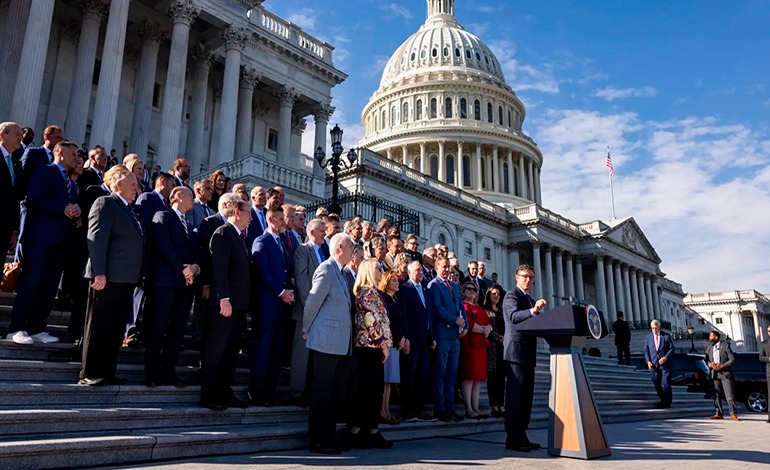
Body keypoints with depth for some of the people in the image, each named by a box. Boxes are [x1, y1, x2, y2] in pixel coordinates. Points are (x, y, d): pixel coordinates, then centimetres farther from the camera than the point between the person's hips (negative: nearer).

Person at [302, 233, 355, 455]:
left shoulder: (340, 272, 17)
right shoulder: (326, 269, -11)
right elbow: (313, 301, -12)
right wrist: (307, 329, -3)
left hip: (342, 344, 9)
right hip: (326, 342, -9)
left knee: (338, 392, 13)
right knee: (322, 392, -1)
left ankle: (328, 436, 23)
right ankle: (316, 440, 8)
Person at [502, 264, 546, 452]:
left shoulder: (531, 300, 21)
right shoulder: (511, 296, -6)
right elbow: (513, 316, -26)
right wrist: (533, 311, -39)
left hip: (529, 353, 9)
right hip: (516, 351, -9)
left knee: (527, 396, 10)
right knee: (514, 394, -7)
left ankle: (522, 435, 17)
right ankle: (512, 438, -4)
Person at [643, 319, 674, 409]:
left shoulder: (666, 336, 0)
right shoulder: (648, 337, 7)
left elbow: (671, 348, -1)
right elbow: (646, 350, 8)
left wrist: (665, 358, -14)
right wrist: (648, 361, -5)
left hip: (665, 364, -2)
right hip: (653, 365, 3)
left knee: (666, 384, -5)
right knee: (657, 385, 7)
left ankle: (667, 403, 10)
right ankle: (663, 401, 24)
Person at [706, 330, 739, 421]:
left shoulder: (725, 346, -4)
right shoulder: (709, 348, 13)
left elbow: (732, 359, -7)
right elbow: (707, 360, 15)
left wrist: (722, 366, -16)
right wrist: (710, 364, -7)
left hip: (725, 373, -5)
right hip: (715, 374, 5)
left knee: (729, 394, -5)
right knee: (717, 394, 6)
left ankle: (733, 414, 0)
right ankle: (718, 413, 11)